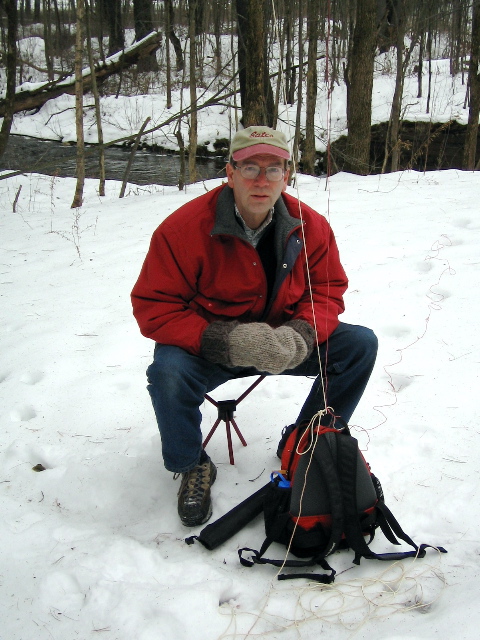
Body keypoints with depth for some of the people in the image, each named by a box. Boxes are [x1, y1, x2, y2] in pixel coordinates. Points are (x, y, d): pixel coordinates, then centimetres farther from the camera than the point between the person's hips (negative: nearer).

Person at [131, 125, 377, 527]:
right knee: (168, 372, -35)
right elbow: (153, 308, -21)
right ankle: (192, 467, -2)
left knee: (360, 344, -12)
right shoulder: (185, 228, -20)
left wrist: (300, 335, -26)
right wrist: (226, 341, -34)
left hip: (282, 341, 4)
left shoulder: (310, 226, -9)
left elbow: (327, 292, -2)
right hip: (209, 347, -3)